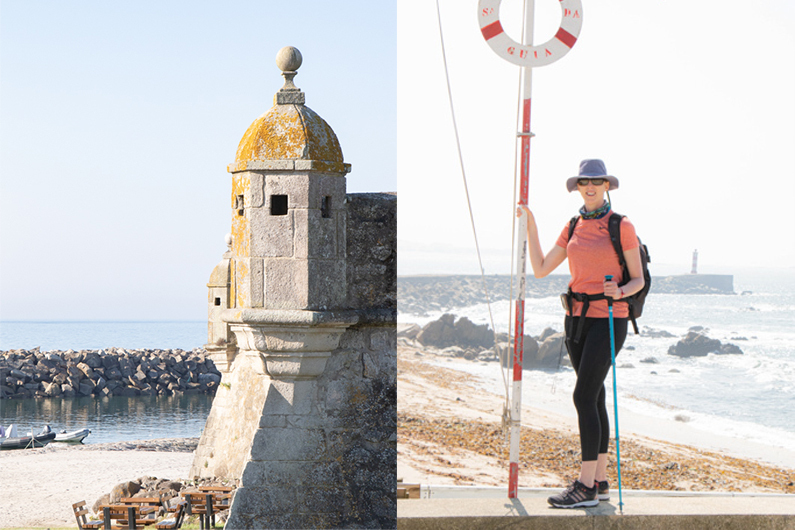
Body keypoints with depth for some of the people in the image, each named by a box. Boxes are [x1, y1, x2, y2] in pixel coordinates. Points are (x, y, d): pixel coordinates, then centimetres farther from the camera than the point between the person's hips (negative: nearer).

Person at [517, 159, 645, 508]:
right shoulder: (574, 227, 10)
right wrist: (530, 224, 5)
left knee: (584, 396, -15)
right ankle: (600, 482, 15)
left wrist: (620, 291, -26)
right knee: (594, 398, 10)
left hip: (608, 319, -7)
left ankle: (585, 487, -14)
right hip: (578, 318, 7)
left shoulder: (622, 227, -7)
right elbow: (541, 270, 9)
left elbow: (638, 280, -5)